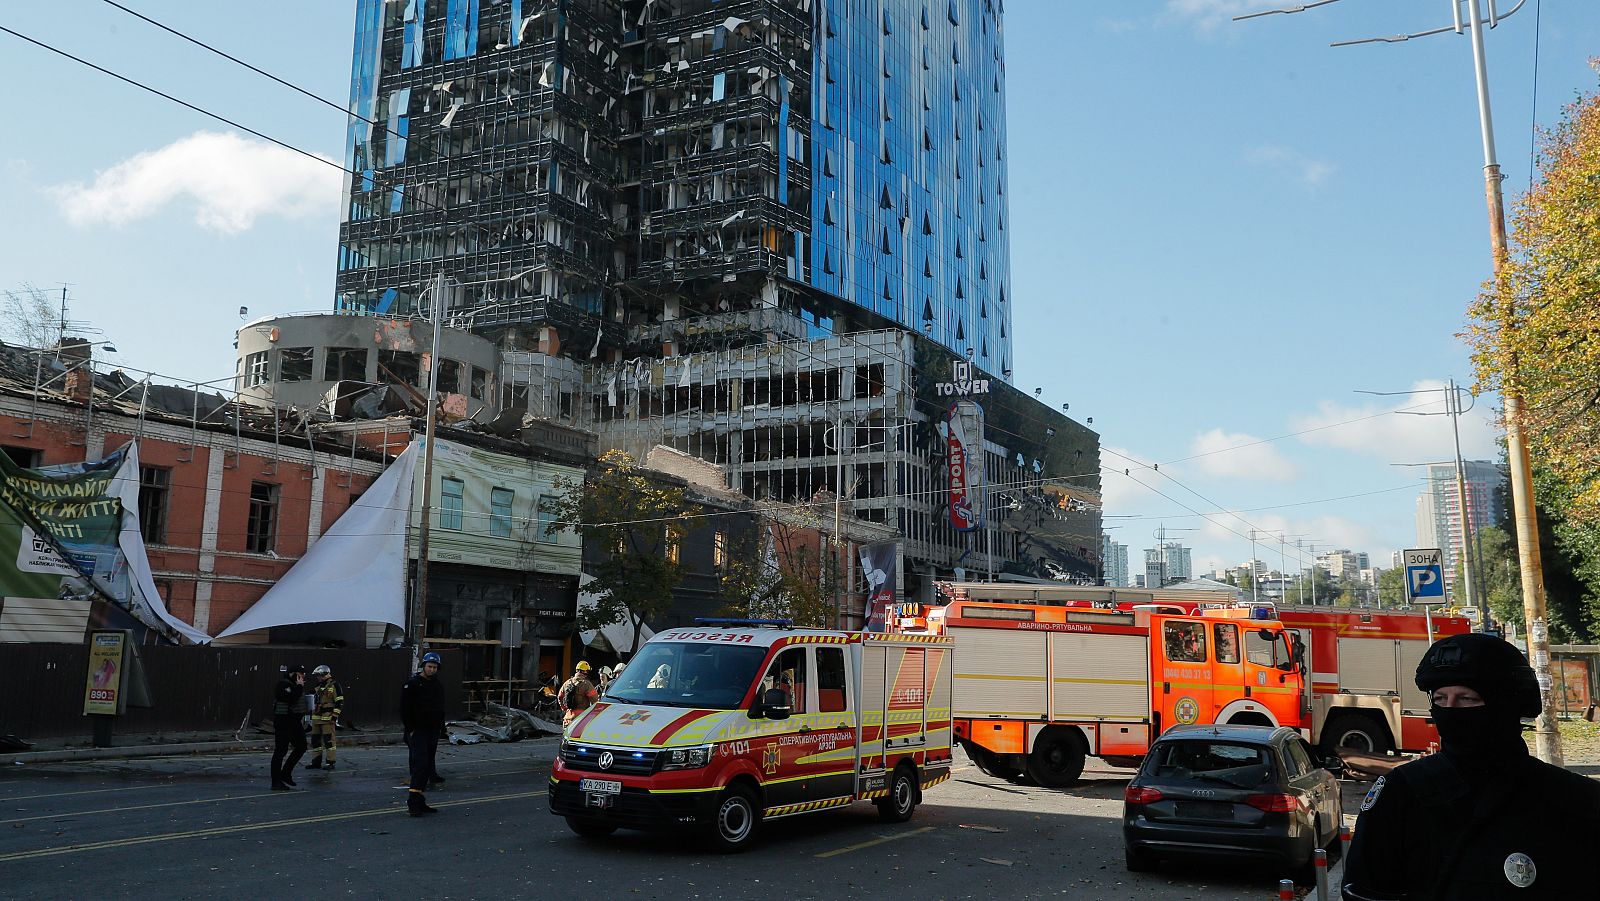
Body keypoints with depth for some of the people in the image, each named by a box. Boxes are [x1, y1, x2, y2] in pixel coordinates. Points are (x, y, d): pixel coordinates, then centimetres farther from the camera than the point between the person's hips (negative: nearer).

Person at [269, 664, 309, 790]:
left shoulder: (294, 684, 16)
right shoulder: (283, 684, -14)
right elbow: (291, 698, -29)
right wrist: (299, 686, -20)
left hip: (294, 722, 10)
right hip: (283, 722, -10)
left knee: (301, 747, 13)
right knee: (281, 750, -6)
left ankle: (285, 774, 22)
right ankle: (276, 782, -1)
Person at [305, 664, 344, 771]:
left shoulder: (334, 686, -6)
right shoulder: (317, 687, 18)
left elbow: (339, 702, -10)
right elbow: (312, 701, 28)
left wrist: (334, 716, -15)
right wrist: (311, 715, 21)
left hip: (328, 718, -8)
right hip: (316, 718, 8)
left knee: (329, 740, -8)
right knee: (315, 740, 10)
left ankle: (330, 762, -5)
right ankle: (316, 762, 18)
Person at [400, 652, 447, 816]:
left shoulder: (438, 685, 13)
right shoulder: (412, 684, -8)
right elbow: (404, 709, -10)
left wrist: (440, 727, 12)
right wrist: (410, 729, -14)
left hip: (432, 731, 7)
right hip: (417, 731, -7)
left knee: (427, 765, 9)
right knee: (420, 763, -17)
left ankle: (419, 802, 15)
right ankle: (413, 802, -18)